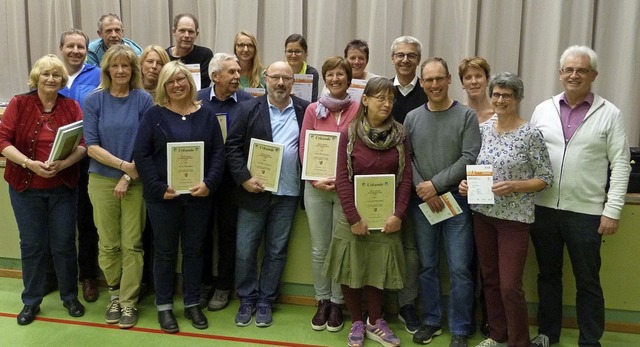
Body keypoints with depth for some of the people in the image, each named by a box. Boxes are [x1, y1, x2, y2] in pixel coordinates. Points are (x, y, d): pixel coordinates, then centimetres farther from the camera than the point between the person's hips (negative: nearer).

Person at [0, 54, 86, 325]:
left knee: (64, 244, 7)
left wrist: (63, 163, -21)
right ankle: (31, 301, 22)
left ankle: (70, 297, 24)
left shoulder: (72, 107, 1)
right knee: (32, 244, 8)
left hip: (63, 187, 1)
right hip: (26, 187, 0)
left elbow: (83, 144, -4)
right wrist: (29, 164, -21)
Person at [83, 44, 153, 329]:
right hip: (102, 181, 1)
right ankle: (115, 294, 28)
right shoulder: (94, 100, 0)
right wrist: (123, 164, -15)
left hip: (136, 181, -1)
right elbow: (91, 145, -4)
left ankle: (128, 302, 15)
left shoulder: (144, 100, -2)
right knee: (108, 244, 8)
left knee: (132, 244, 3)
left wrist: (128, 176, -11)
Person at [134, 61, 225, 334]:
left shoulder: (206, 115, 6)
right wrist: (159, 188, -15)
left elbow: (218, 152, 2)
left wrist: (209, 183, -12)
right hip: (163, 196, -2)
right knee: (165, 251, 8)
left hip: (198, 195, 2)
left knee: (194, 250, 11)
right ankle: (164, 307, 21)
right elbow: (141, 154, -6)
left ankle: (192, 304, 24)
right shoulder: (154, 115, 0)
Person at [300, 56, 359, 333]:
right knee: (319, 249, 9)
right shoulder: (313, 110, 4)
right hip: (315, 187, 2)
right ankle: (322, 301, 24)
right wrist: (317, 179, -9)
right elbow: (304, 149, 3)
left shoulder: (359, 110, -2)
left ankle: (337, 303, 21)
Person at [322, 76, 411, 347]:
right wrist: (354, 218, -13)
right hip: (354, 215, -1)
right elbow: (342, 178, -9)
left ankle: (375, 322, 29)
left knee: (378, 270, 11)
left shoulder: (399, 134, -1)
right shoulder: (349, 133, -6)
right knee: (350, 269, 8)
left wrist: (398, 214, -10)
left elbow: (406, 177, -1)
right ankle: (357, 323, 26)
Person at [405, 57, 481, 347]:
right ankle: (431, 321, 26)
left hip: (456, 201, -3)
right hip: (422, 203, 3)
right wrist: (424, 191, -9)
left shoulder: (467, 116, -2)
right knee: (427, 266, 11)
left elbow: (470, 158, -10)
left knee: (459, 269, 1)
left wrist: (436, 184, -13)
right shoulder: (412, 118, 6)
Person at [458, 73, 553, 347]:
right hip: (483, 214, 5)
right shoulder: (483, 129, 4)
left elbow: (545, 179, -8)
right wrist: (466, 183, -7)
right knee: (490, 280, 15)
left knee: (510, 286, -2)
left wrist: (513, 186, -22)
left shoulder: (531, 134, -11)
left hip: (515, 218, -5)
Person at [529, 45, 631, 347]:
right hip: (543, 208, 3)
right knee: (548, 275, 16)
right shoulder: (543, 110, 6)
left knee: (587, 281, 9)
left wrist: (612, 211, -9)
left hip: (586, 211, -3)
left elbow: (620, 165, -4)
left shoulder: (609, 114, -2)